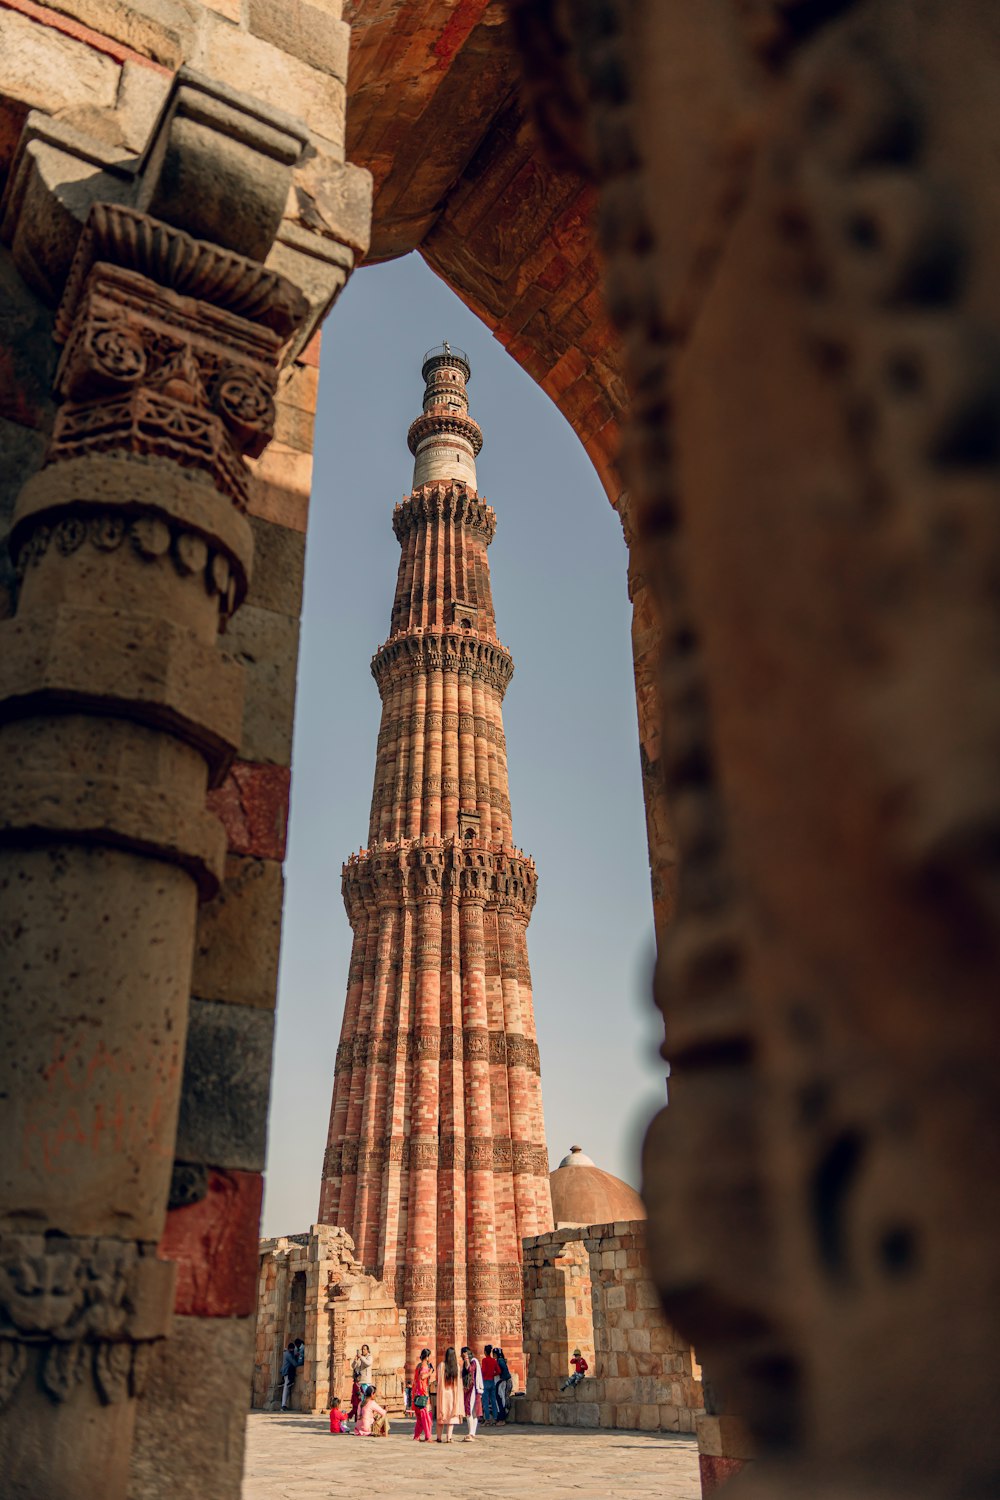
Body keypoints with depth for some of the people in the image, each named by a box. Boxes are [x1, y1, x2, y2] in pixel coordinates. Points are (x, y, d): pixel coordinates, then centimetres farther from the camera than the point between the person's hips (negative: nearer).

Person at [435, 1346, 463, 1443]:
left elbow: (439, 1379, -3)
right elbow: (459, 1381, -1)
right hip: (453, 1393, 0)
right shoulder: (457, 1366, -5)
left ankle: (439, 1437, 12)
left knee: (442, 1414, 10)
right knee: (451, 1414, 5)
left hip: (443, 1392, 0)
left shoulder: (441, 1365, -9)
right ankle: (449, 1437, -2)